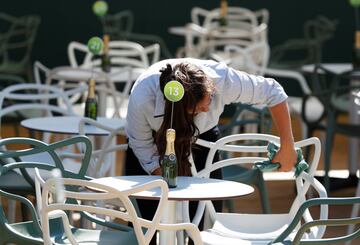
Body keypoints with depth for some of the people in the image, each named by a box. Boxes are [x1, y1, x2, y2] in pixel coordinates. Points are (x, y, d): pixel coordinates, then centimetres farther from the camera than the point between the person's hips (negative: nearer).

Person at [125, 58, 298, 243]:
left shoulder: (221, 79, -39)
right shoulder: (141, 99, -41)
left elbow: (273, 92, -23)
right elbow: (142, 144, -21)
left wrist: (287, 148, -23)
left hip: (203, 131, 1)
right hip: (156, 130, -1)